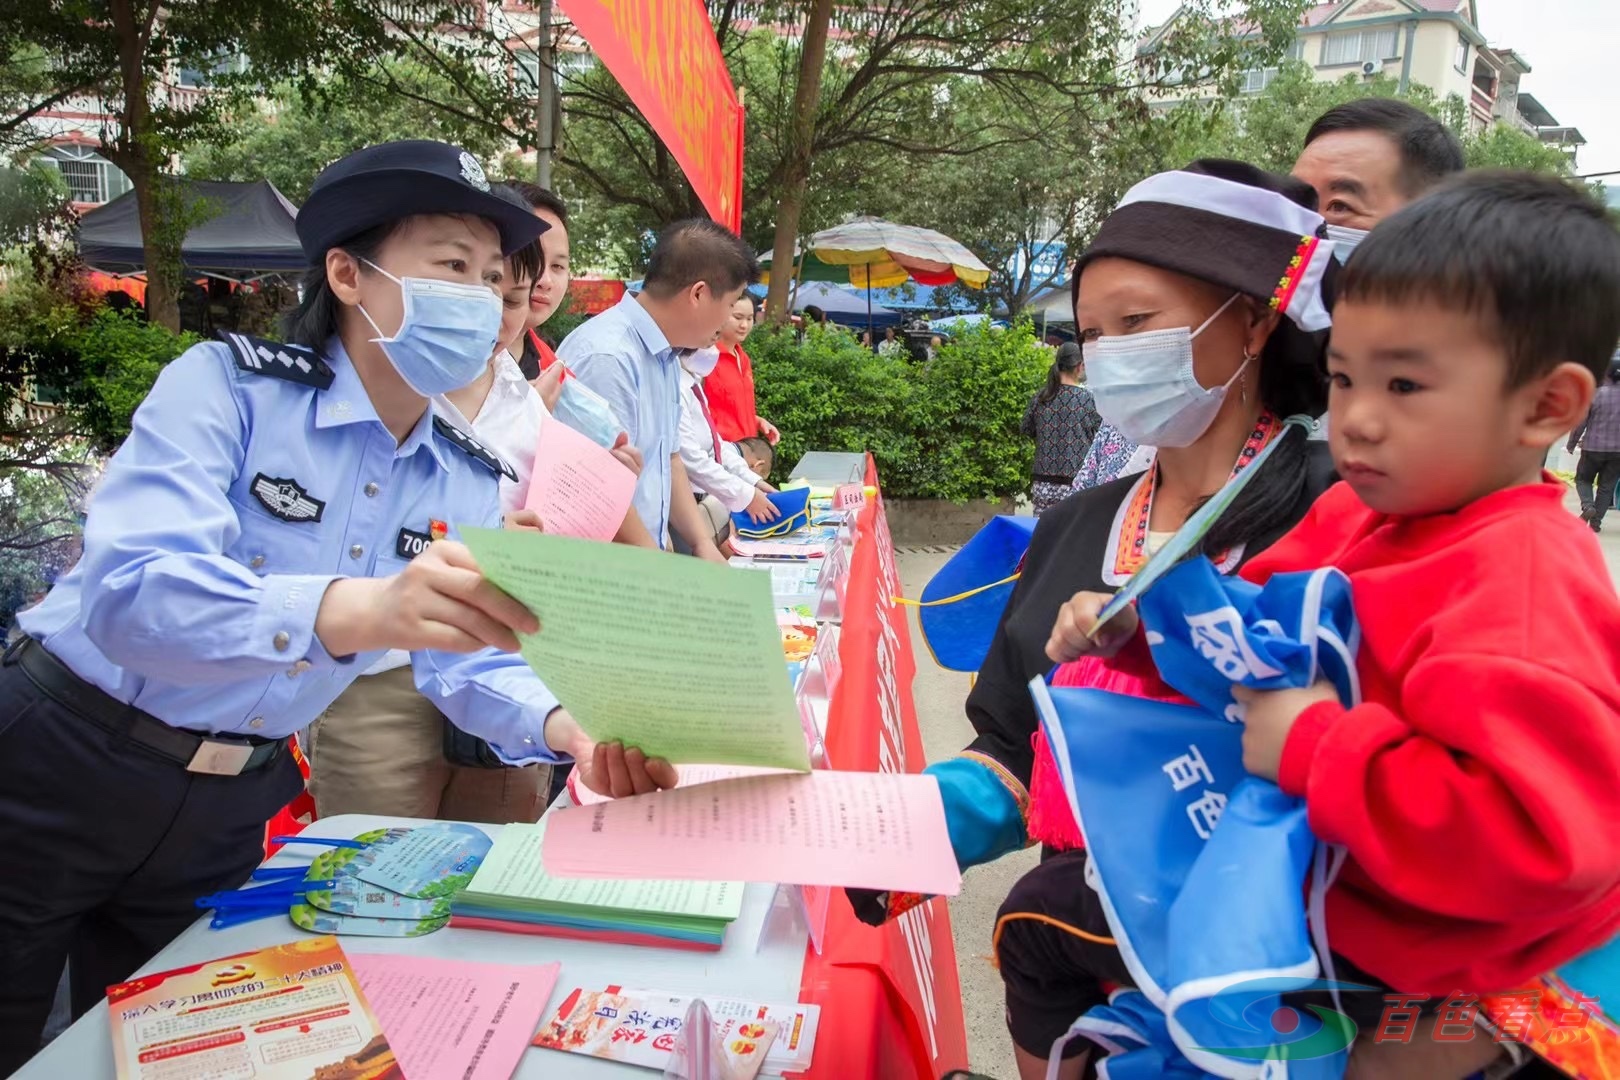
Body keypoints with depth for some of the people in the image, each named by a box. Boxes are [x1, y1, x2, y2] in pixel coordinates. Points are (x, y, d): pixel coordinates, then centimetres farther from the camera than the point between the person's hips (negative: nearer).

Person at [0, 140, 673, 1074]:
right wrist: (356, 610, -53)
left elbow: (468, 661, -7)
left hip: (232, 811, 5)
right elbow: (130, 595, -34)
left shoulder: (470, 483, -3)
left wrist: (567, 729, -30)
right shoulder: (230, 385, -19)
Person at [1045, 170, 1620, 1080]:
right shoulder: (1363, 513, -1)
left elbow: (1539, 837, -38)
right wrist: (1139, 623, -5)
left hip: (1395, 954, -9)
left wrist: (1318, 749, -33)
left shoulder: (1524, 585, -29)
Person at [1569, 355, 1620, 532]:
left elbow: (1580, 422, -7)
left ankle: (1588, 505, -9)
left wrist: (1572, 444, 6)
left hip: (1593, 447, -2)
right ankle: (1596, 521, 10)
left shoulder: (1595, 393, -11)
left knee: (1583, 479, 16)